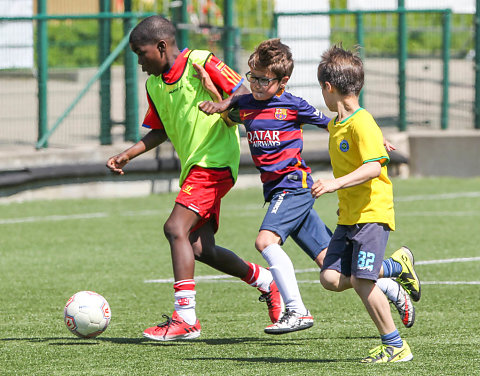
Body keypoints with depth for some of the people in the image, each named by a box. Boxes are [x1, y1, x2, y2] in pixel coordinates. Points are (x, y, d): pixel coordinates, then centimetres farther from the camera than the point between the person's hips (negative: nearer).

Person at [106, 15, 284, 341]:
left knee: (176, 228, -20)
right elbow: (160, 131, 24)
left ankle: (185, 318, -21)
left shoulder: (200, 63, -10)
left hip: (215, 160, -9)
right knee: (200, 248, 3)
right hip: (193, 166, 9)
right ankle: (264, 281, 24)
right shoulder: (154, 84, 13)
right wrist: (128, 155, 12)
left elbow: (245, 95, -8)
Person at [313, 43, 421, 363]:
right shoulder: (335, 126, 14)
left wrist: (336, 184, -35)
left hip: (372, 214, -9)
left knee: (361, 281, -13)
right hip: (348, 217, 9)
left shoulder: (362, 124, -16)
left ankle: (396, 346, -2)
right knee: (331, 278, -3)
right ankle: (396, 267, 16)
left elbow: (373, 167, -27)